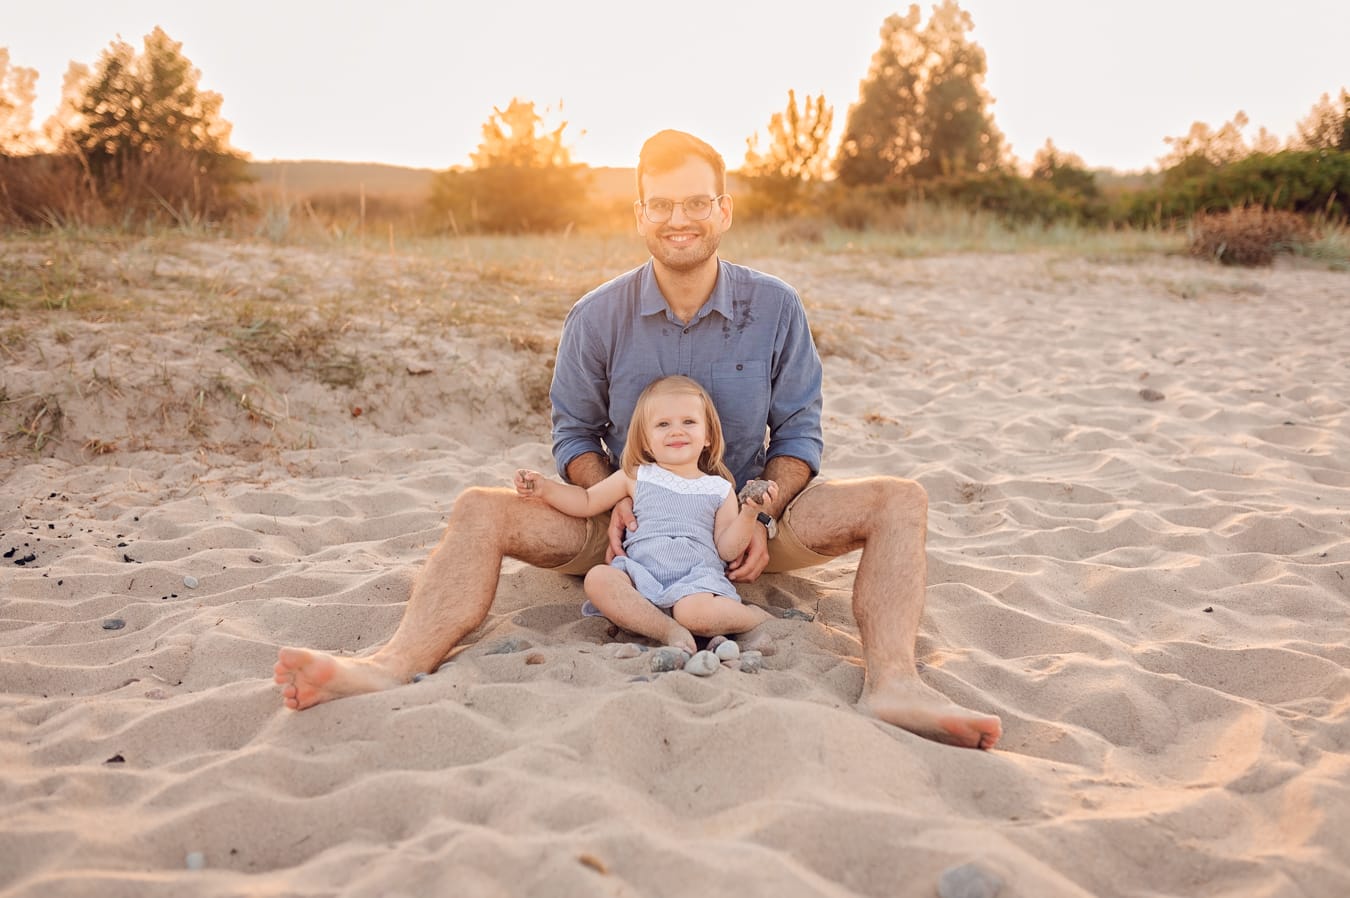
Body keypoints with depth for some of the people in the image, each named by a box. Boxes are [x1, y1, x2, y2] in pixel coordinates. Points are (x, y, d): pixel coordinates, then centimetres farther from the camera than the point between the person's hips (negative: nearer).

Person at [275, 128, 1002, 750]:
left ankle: (893, 682, -42)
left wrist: (760, 516, -16)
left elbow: (799, 431, 1)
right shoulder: (596, 318, -4)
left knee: (899, 502, -22)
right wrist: (613, 502, -16)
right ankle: (395, 667, -41)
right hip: (628, 518, 0)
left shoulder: (774, 308, -4)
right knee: (481, 511, -22)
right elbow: (575, 432, 5)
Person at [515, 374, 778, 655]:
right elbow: (587, 502, 22)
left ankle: (754, 615, -7)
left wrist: (749, 514, -6)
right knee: (598, 577, -28)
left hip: (698, 579, -2)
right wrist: (545, 487, 9)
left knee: (693, 612, -37)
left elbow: (727, 550, 9)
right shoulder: (636, 478, 16)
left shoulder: (720, 490, 14)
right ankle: (669, 631, -32)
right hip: (643, 579, 2)